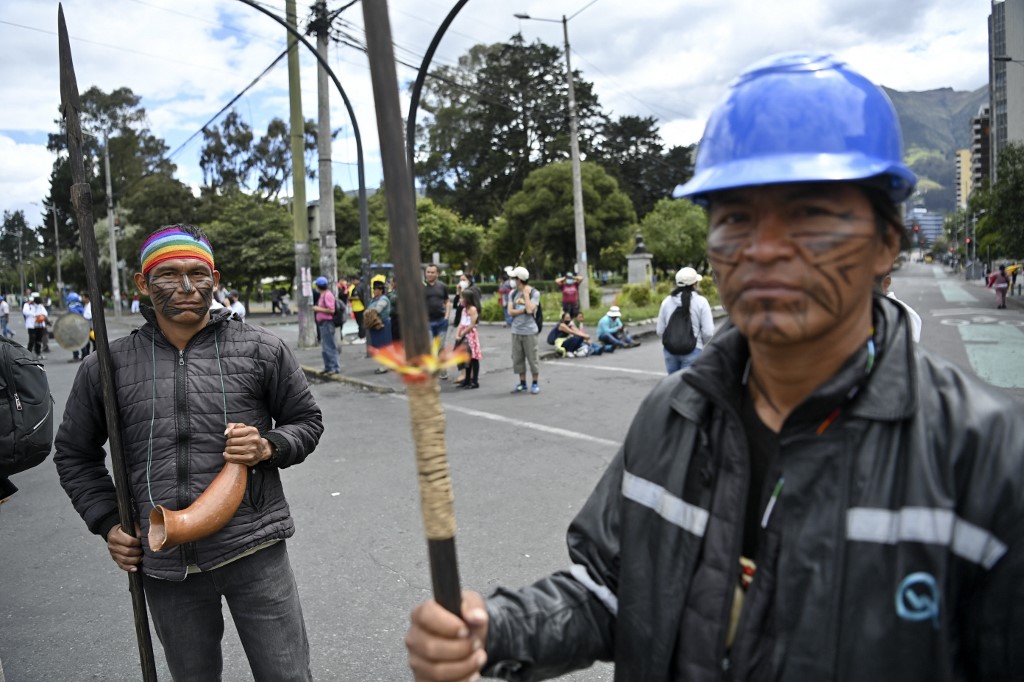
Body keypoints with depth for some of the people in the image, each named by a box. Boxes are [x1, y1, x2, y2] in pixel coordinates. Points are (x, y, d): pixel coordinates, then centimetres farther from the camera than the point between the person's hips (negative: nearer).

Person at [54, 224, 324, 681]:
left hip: (254, 549, -1)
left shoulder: (260, 349, -2)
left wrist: (271, 447, -12)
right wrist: (106, 522, 8)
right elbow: (75, 452, 17)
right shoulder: (108, 366, 3)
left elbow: (307, 420, 8)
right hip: (164, 563, 2)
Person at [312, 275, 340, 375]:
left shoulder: (327, 295, -16)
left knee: (330, 346, -7)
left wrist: (318, 309, -15)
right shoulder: (323, 295, 15)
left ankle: (335, 368, -3)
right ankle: (328, 367, 22)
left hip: (327, 323, -11)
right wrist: (317, 308, 10)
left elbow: (331, 310, -21)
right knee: (324, 347, 15)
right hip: (323, 323, 11)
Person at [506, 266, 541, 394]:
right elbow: (510, 311, 0)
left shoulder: (534, 293, -4)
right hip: (516, 331, 5)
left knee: (532, 357, 0)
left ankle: (535, 383, 11)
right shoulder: (513, 293, 9)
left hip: (529, 331, -5)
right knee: (517, 358, 8)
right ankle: (522, 383, 18)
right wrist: (524, 310, -11)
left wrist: (526, 294, -10)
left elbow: (530, 310, -17)